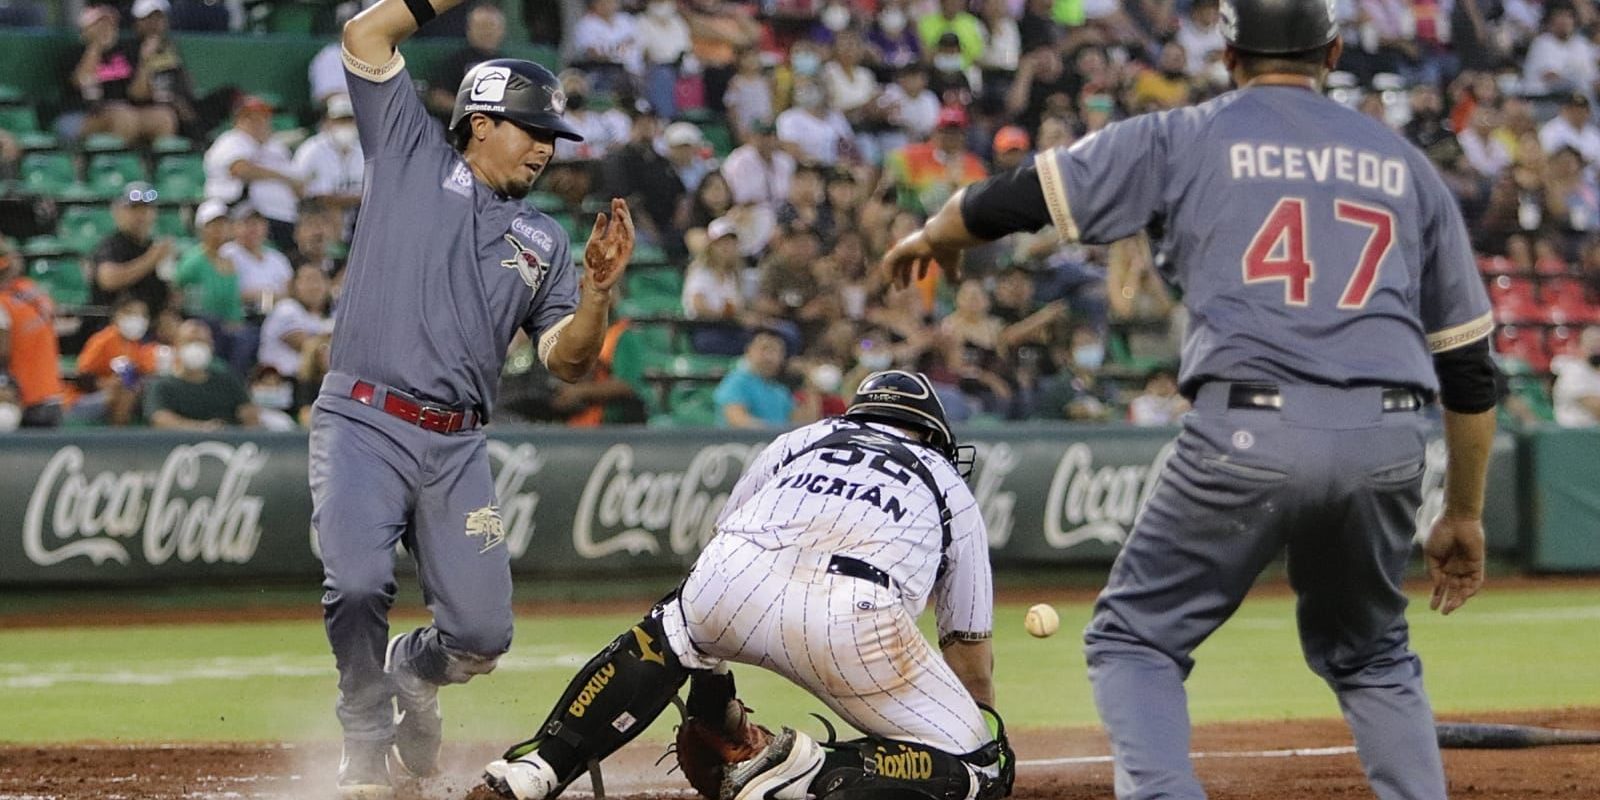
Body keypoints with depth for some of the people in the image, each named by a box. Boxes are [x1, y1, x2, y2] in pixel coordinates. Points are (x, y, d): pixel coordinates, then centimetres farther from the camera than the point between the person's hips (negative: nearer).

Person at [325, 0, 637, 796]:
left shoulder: (543, 242, 19)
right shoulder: (414, 156, 11)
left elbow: (567, 361, 8)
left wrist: (598, 286, -8)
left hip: (456, 447, 4)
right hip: (362, 424, -4)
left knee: (481, 634, -4)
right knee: (358, 588, -24)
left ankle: (409, 672, 32)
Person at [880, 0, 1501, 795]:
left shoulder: (1183, 140, 10)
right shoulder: (1403, 163, 19)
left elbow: (1017, 198, 14)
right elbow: (1469, 362, 18)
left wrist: (930, 237, 36)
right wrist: (1464, 517, 26)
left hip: (1247, 432, -3)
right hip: (1387, 440, 3)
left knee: (1134, 637, 10)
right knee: (1371, 659, 24)